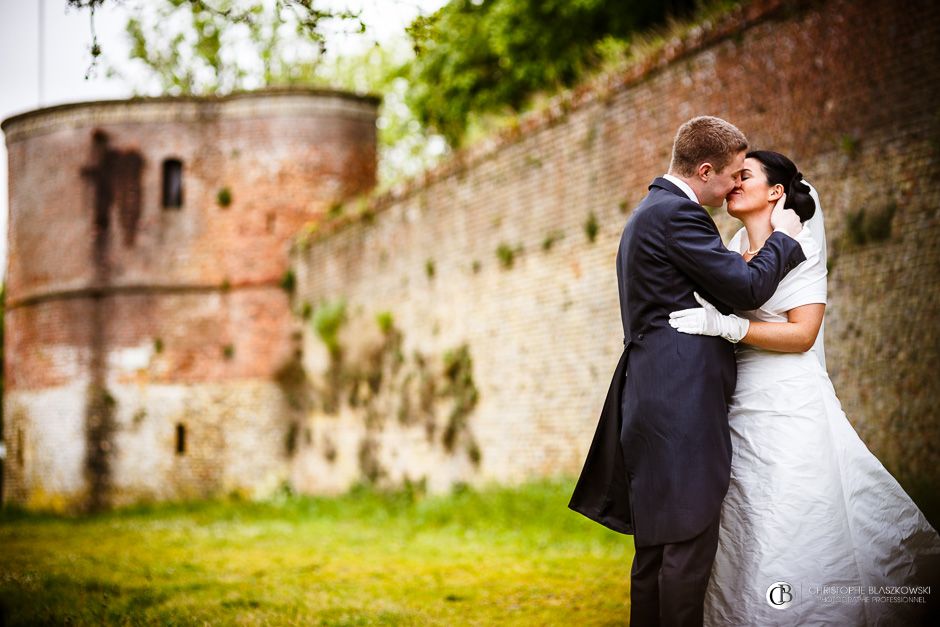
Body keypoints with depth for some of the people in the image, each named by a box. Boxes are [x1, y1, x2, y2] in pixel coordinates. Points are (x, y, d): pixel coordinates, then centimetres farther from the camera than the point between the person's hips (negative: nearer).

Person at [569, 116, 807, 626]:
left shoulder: (649, 211, 20)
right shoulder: (677, 214, -13)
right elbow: (747, 287, -13)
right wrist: (783, 238, 2)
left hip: (654, 399, 11)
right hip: (682, 399, -11)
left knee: (656, 540, 14)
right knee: (688, 539, -7)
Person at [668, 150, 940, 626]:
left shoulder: (798, 245, -4)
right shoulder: (732, 252, 14)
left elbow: (803, 333, -15)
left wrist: (723, 326, -23)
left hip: (790, 407, -6)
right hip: (740, 409, 6)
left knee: (795, 535, -7)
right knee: (749, 540, 7)